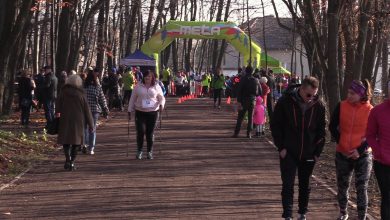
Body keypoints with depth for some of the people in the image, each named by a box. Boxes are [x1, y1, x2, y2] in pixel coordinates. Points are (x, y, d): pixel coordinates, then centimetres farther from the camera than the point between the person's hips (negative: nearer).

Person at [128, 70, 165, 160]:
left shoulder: (156, 87, 6)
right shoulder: (138, 87, 5)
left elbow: (162, 98, 10)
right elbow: (132, 99, 10)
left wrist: (161, 104, -11)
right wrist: (130, 111, 8)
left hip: (152, 112, 1)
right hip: (140, 112, 0)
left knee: (150, 133, 4)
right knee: (140, 132, -9)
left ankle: (150, 152, 15)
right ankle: (139, 151, 7)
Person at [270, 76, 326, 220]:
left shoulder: (319, 106, -5)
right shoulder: (285, 101, -10)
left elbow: (321, 130, 4)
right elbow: (275, 125, -4)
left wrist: (317, 152, 1)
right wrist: (281, 147, -8)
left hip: (308, 154, 2)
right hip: (288, 153, -2)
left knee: (305, 185, 14)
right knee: (288, 185, -7)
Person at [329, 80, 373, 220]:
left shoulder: (370, 111, -8)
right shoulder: (341, 106, -4)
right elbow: (333, 127, 6)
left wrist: (360, 150, -14)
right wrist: (341, 143, -2)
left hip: (362, 156, -2)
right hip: (342, 154, 3)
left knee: (361, 189, 0)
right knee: (342, 186, 14)